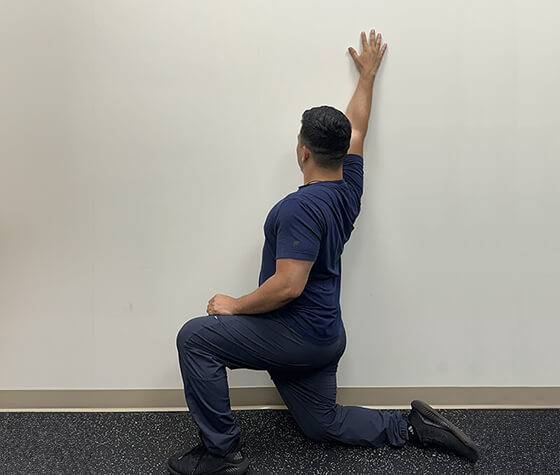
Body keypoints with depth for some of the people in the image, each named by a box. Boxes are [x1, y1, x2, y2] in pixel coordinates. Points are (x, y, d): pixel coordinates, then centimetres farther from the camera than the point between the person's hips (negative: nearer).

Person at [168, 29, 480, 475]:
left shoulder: (301, 207, -23)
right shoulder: (348, 188, 3)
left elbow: (288, 286, -28)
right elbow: (356, 129, 18)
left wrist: (235, 306, -13)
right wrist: (368, 74, 29)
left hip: (298, 334, -9)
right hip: (325, 337, 9)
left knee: (195, 337, -5)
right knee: (324, 425, 25)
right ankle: (414, 427, 20)